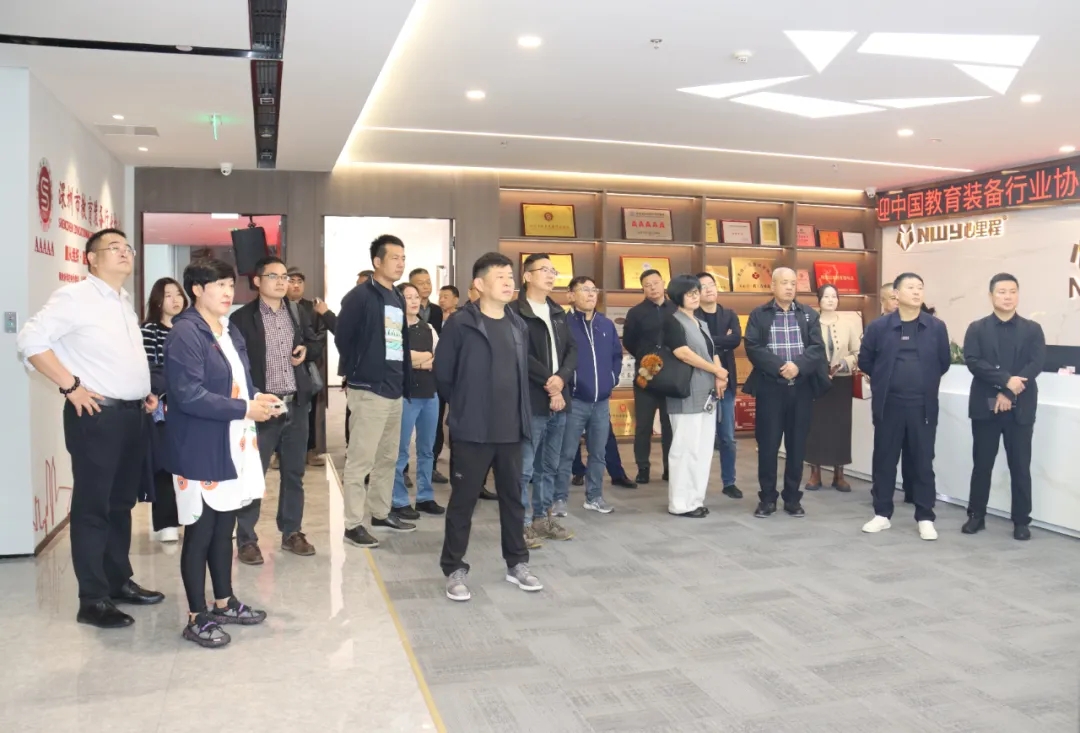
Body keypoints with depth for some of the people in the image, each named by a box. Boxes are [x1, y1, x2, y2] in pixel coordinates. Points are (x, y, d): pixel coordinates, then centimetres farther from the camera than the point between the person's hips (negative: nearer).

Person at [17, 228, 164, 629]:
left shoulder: (125, 303, 17)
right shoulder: (74, 297, -8)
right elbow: (31, 340, -15)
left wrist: (146, 392, 12)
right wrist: (71, 385, -17)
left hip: (134, 414, 8)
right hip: (97, 415, -8)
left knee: (122, 503, 15)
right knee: (93, 507, -1)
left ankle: (120, 581, 27)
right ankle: (93, 600, 7)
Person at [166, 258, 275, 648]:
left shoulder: (231, 331, 12)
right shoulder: (185, 333, -15)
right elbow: (190, 396, -24)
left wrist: (259, 398, 0)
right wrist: (245, 409, -20)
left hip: (233, 445, 8)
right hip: (200, 449, -8)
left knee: (225, 527, 17)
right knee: (200, 532, 2)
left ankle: (224, 603, 30)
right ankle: (197, 618, 15)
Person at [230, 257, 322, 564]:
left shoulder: (298, 314, 11)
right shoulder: (242, 318, -6)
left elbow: (317, 345, 20)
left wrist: (307, 351, -3)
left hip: (296, 405, 5)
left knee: (294, 474, 14)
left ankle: (292, 532, 26)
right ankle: (246, 540, 12)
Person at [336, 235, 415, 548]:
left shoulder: (398, 299, 15)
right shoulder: (360, 296, -8)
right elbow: (343, 338, -11)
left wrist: (407, 384, 12)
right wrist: (359, 373, -4)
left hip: (395, 390, 8)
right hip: (369, 390, -8)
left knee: (388, 457, 15)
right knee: (361, 459, -4)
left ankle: (381, 513, 28)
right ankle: (353, 523, 4)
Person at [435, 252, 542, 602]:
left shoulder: (518, 325, 9)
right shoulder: (461, 323, -9)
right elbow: (442, 374, -4)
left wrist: (522, 415, 12)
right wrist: (463, 408, 5)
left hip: (512, 430, 5)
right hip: (472, 430, -5)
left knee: (513, 497, 15)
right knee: (463, 499, 5)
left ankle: (517, 563, 29)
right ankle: (454, 569, 18)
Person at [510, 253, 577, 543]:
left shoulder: (558, 312, 17)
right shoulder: (515, 312, -7)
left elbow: (572, 349, 11)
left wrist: (561, 378, -7)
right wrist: (548, 382, -12)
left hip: (558, 399, 7)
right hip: (530, 401, -7)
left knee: (549, 466, 14)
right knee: (524, 467, -4)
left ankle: (543, 518, 24)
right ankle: (523, 523, 6)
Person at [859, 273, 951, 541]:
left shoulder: (936, 327, 1)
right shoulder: (879, 327, -1)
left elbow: (944, 363, 10)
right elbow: (865, 361, 8)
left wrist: (925, 381, 13)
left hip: (924, 405, 0)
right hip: (888, 404, 0)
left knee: (923, 461, 5)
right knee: (884, 460, 7)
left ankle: (925, 518, 16)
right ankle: (882, 514, 19)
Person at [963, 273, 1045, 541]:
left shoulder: (1032, 329, 6)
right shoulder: (977, 328, 5)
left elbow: (1036, 365, -6)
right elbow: (972, 361, -9)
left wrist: (1008, 393, -16)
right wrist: (1006, 380, -20)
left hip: (1021, 408, 0)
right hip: (985, 406, 0)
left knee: (1020, 467, 4)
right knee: (981, 464, 7)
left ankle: (1021, 521, 14)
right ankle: (976, 515, 18)